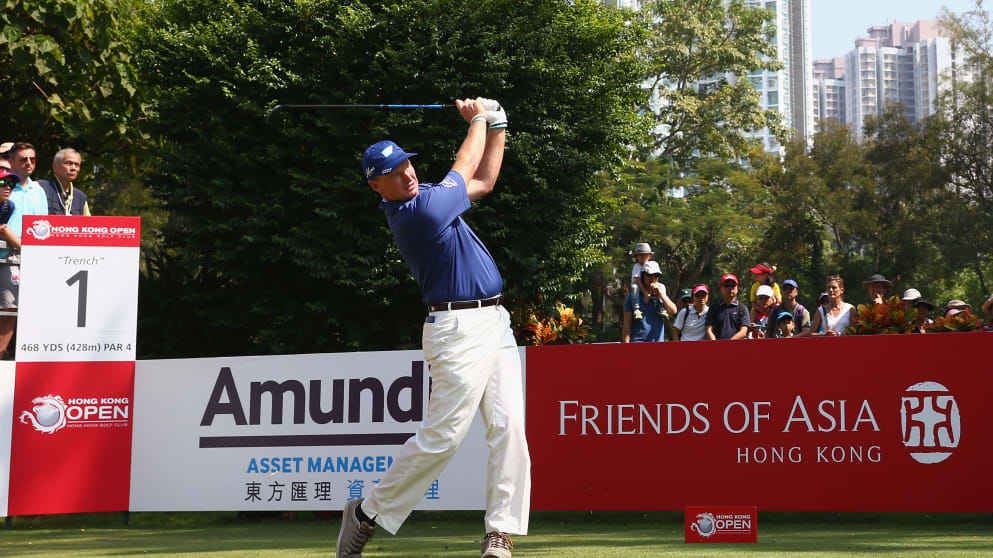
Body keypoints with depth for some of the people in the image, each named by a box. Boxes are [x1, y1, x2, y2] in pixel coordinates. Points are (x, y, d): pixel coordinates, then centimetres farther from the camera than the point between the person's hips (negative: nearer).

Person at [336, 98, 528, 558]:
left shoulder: (419, 200, 13)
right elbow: (464, 169, 2)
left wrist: (496, 125, 22)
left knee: (509, 427, -2)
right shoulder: (418, 210, -15)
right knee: (442, 435, -10)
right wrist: (478, 120, 18)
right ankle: (367, 513, 7)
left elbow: (483, 181, 27)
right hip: (459, 329, -9)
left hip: (495, 322, 9)